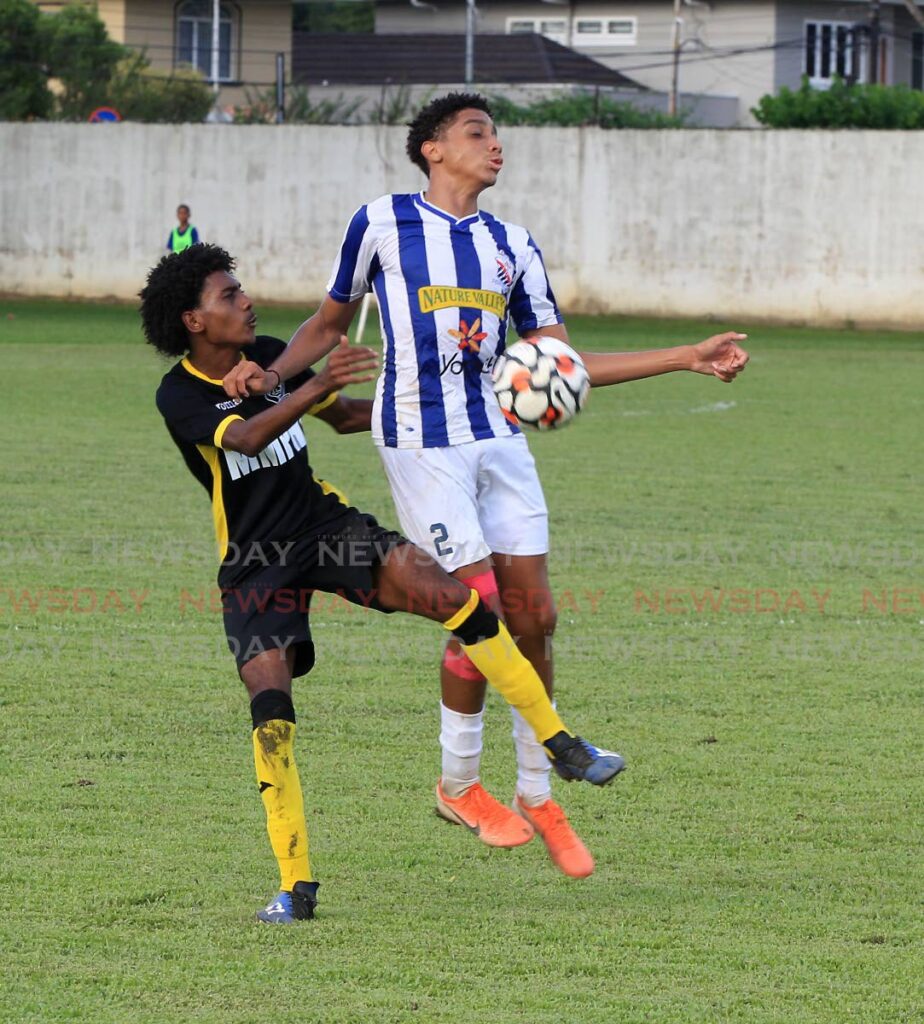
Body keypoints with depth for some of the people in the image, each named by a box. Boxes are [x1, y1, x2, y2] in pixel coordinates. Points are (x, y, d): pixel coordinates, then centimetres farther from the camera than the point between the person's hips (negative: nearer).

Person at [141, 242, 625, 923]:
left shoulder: (269, 356, 3)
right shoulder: (179, 395, -14)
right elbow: (243, 437, -34)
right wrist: (319, 384, -46)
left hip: (324, 524, 4)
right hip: (256, 561, -4)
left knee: (449, 595, -17)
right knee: (270, 701, -19)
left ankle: (562, 745, -9)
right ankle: (296, 886, -9)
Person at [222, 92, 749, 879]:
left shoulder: (512, 246, 13)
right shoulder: (382, 224, 1)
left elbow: (562, 363, 12)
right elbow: (331, 322, 12)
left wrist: (687, 359, 7)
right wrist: (271, 373, -7)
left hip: (500, 439, 5)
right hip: (422, 444, -5)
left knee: (533, 616, 1)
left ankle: (536, 792, 15)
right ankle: (459, 785, 9)